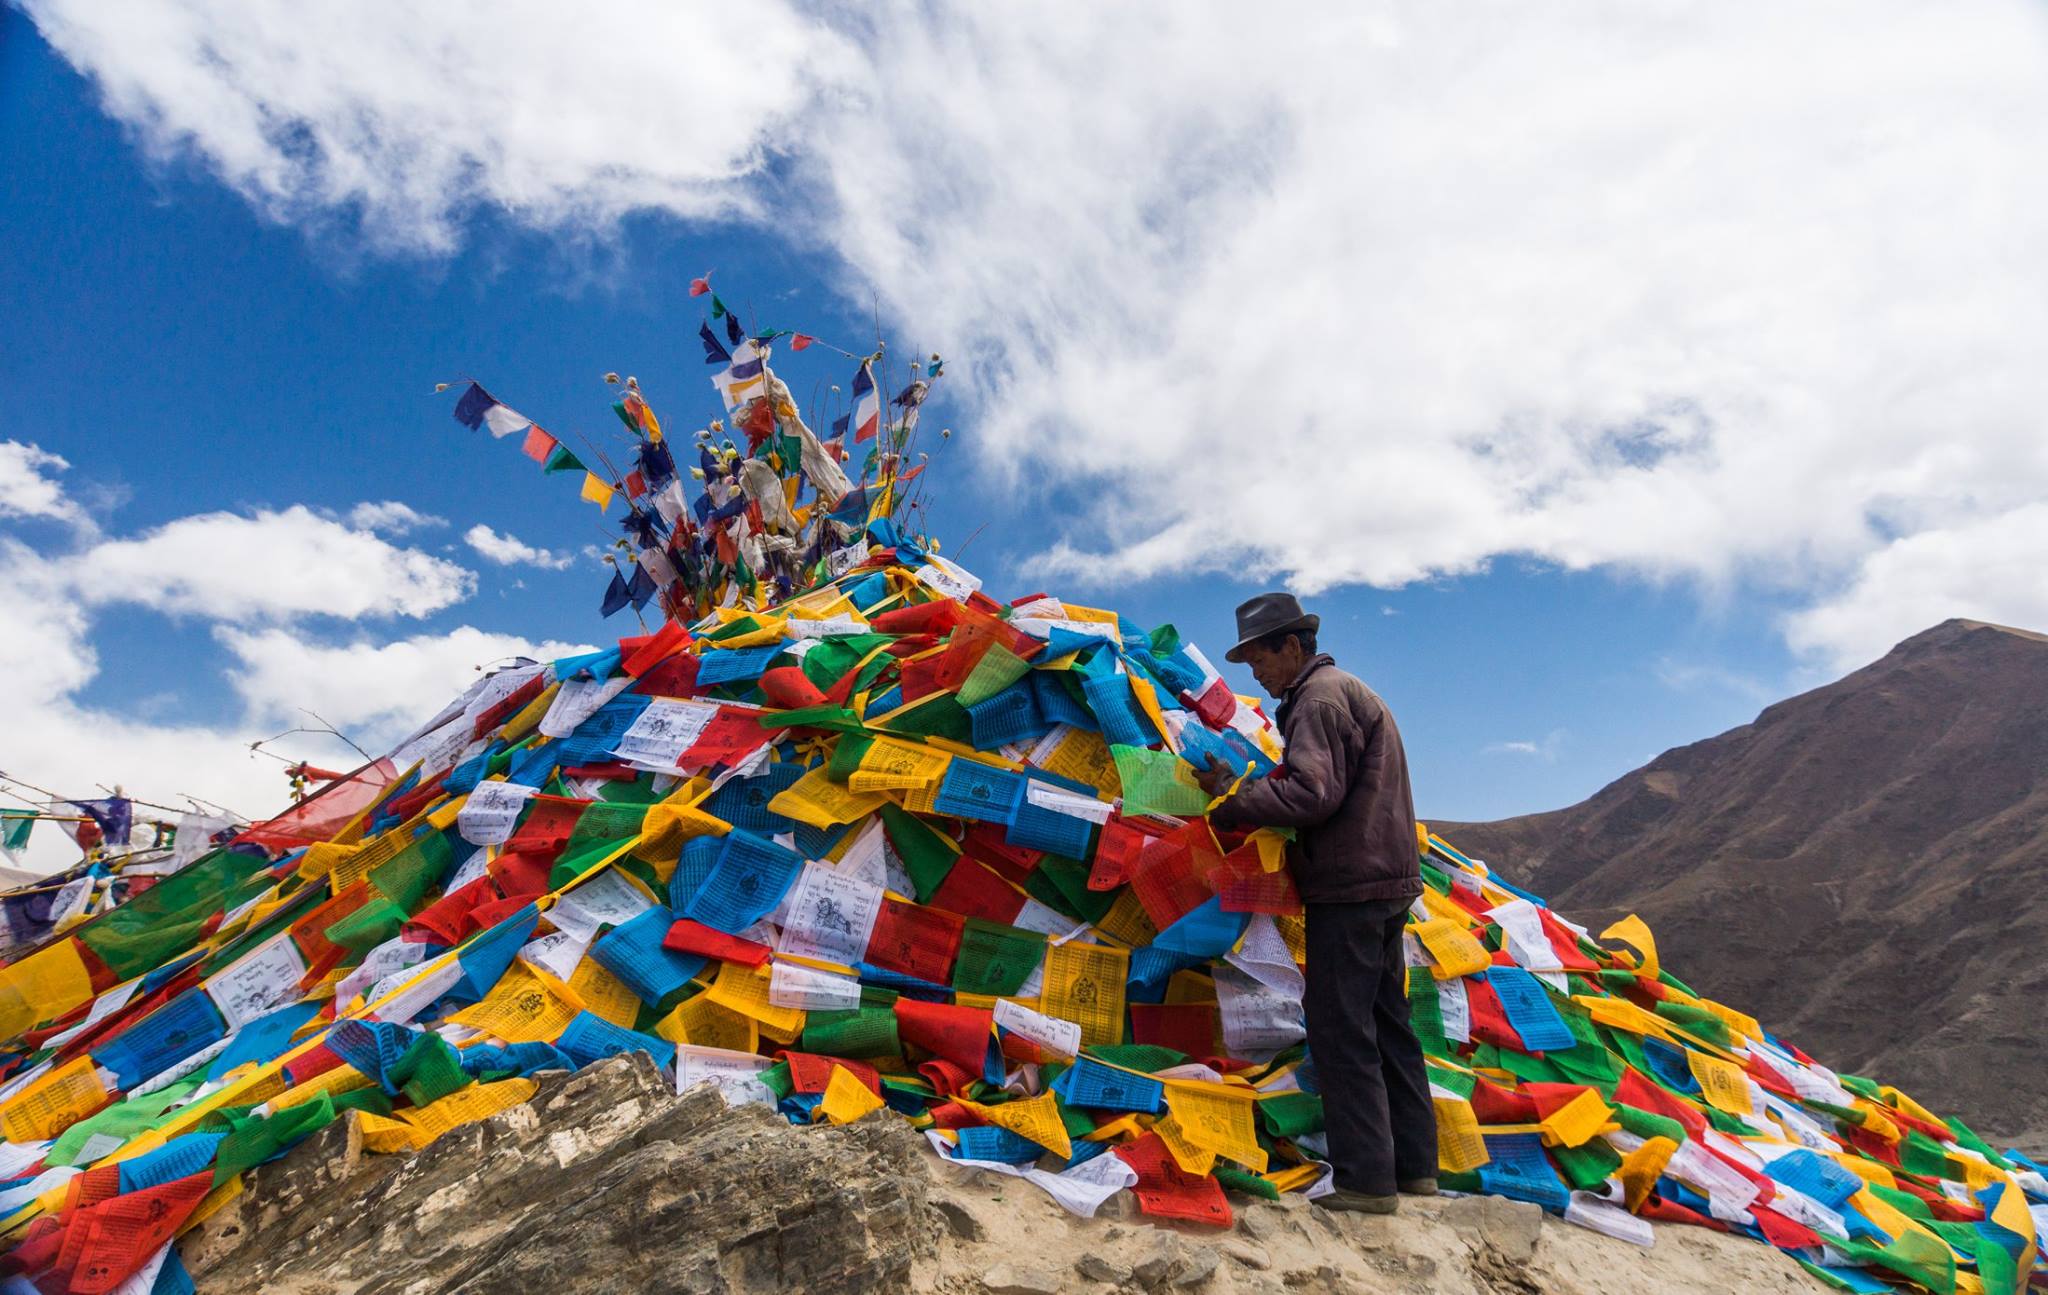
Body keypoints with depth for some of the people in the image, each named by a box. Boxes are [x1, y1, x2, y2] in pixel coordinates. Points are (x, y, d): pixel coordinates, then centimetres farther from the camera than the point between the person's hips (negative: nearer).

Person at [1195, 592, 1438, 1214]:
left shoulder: (1320, 697, -11)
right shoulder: (1348, 691, 21)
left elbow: (1311, 793, -22)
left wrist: (1230, 807, -13)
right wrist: (1239, 785, 11)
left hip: (1350, 884, -11)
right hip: (1387, 881, 11)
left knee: (1340, 1027, -5)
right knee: (1385, 1022, 15)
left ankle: (1366, 1178, -1)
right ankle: (1414, 1165, 22)